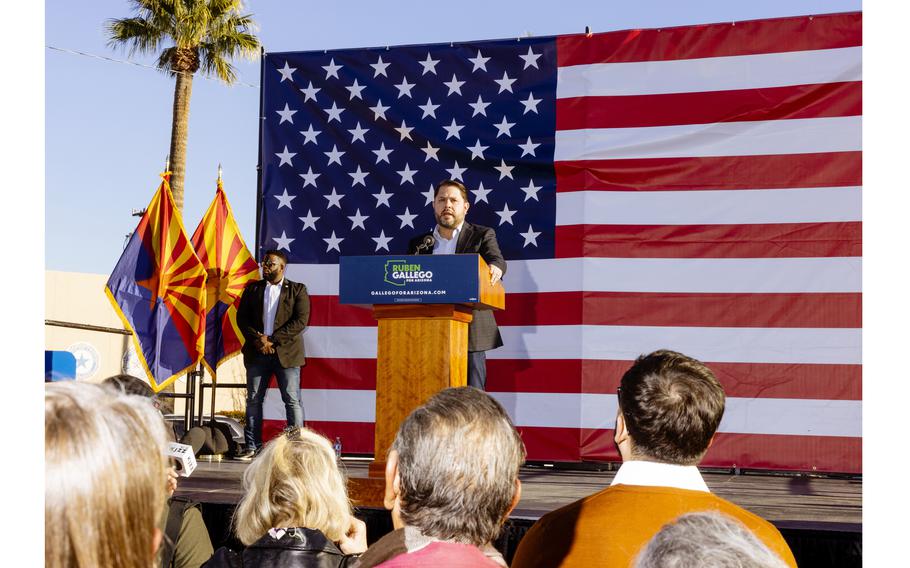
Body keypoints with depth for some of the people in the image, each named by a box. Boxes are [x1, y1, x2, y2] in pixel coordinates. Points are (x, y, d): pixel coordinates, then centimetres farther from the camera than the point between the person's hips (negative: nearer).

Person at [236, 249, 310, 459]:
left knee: (292, 400, -5)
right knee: (253, 400, 4)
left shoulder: (297, 290, 4)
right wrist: (256, 339, -9)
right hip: (257, 353, 3)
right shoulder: (252, 289, 14)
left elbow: (301, 321, -7)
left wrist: (272, 339, -13)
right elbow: (241, 317, 8)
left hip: (286, 353, -3)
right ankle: (251, 446, 9)